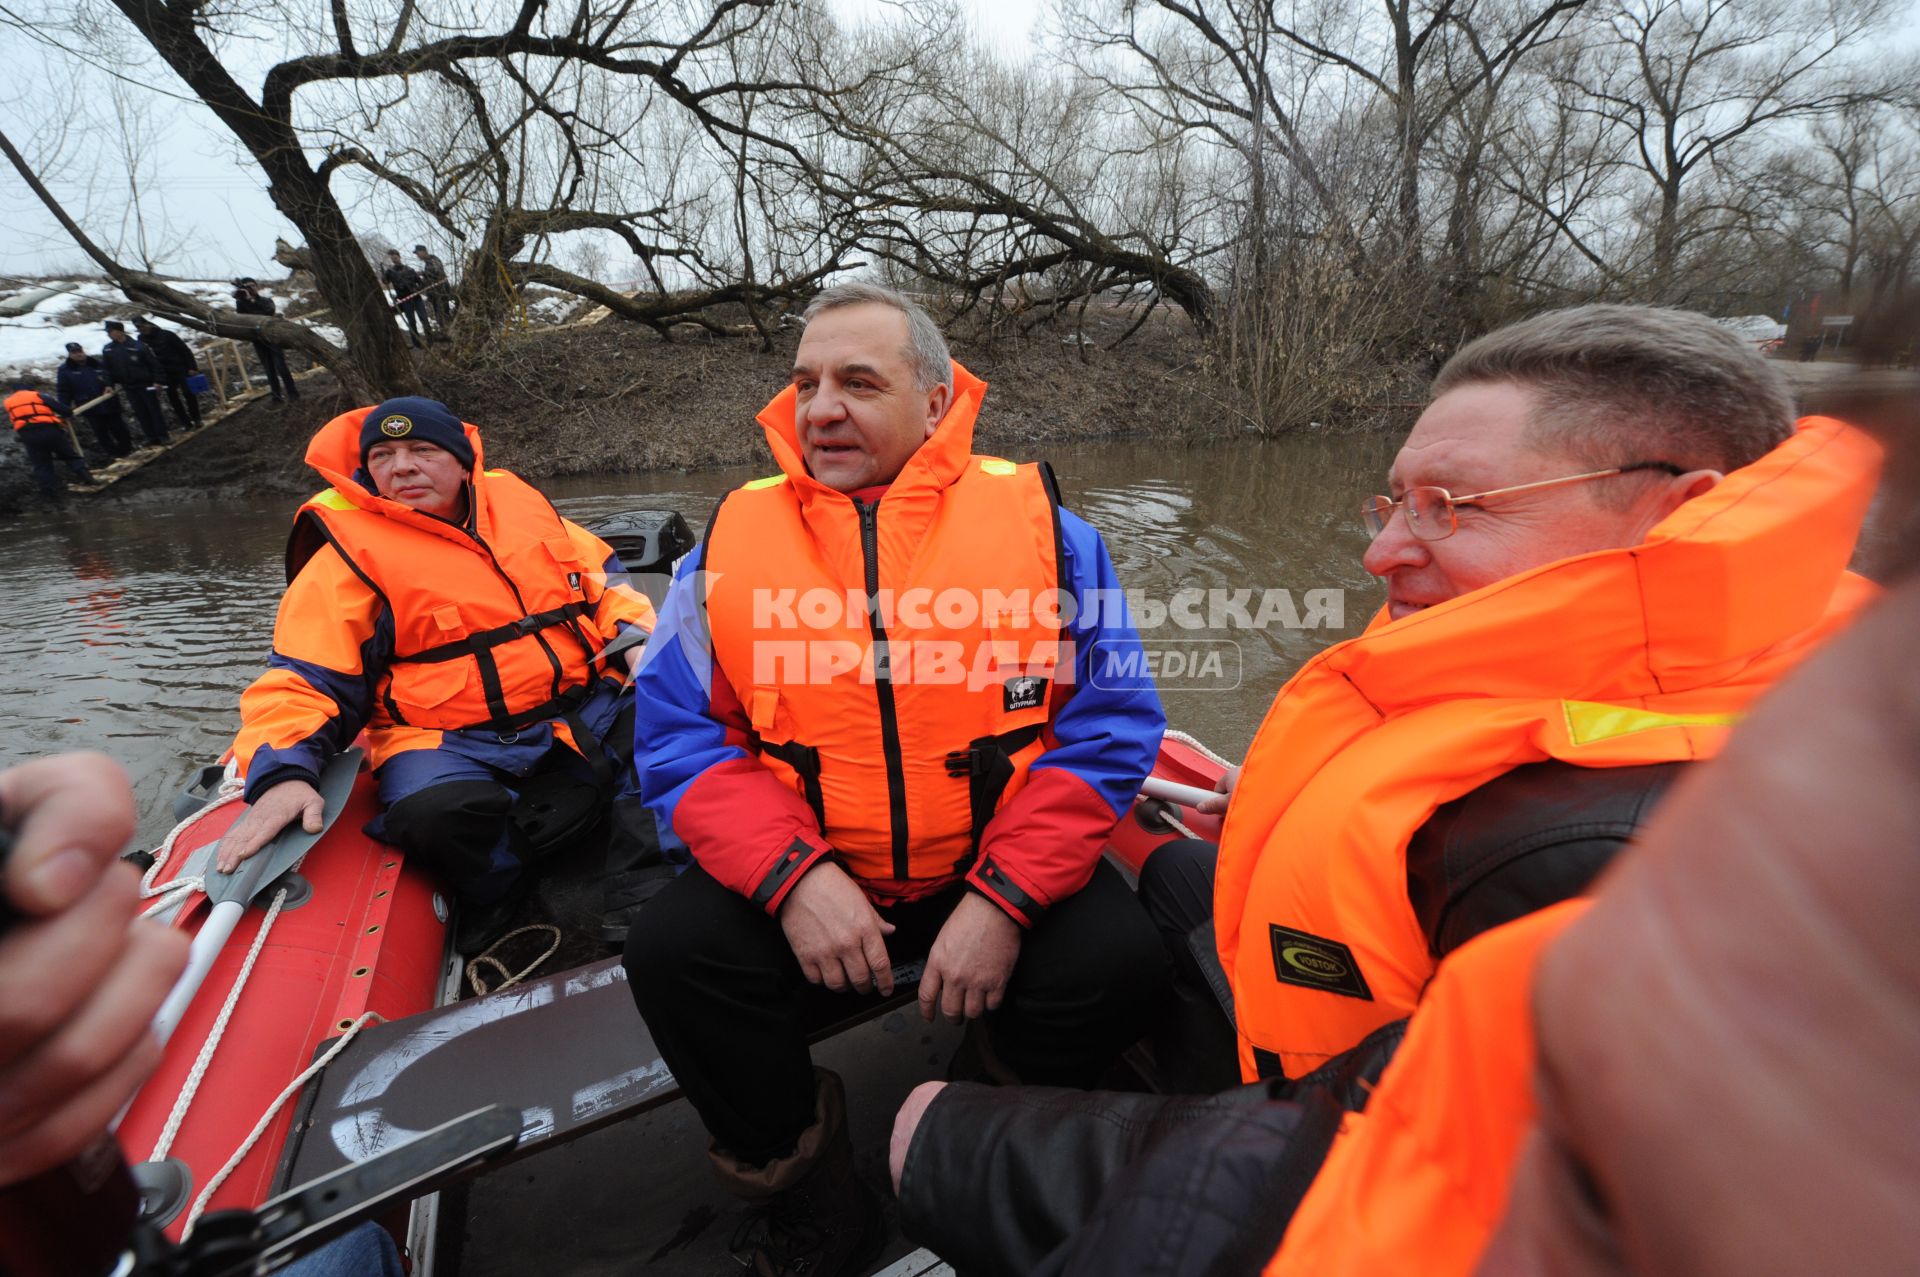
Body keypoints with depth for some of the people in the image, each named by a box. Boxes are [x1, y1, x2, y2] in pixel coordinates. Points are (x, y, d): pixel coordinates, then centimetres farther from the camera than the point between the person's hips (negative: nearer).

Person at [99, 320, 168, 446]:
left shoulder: (137, 346, -11)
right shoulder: (107, 350, 3)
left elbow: (154, 363, -9)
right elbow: (106, 369, 11)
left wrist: (157, 381, -13)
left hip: (146, 385, -5)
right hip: (129, 388, 5)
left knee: (154, 410, 2)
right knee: (141, 413, 7)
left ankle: (162, 437, 9)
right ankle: (152, 438, 12)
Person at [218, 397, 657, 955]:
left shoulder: (519, 499, 10)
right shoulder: (349, 553, -1)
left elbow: (600, 573, 17)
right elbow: (302, 677, -4)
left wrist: (636, 636, -2)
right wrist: (284, 773, -22)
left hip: (586, 705, 3)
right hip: (452, 738, -3)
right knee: (439, 814, -33)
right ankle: (501, 900, 2)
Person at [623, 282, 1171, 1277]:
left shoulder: (1039, 522, -4)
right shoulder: (733, 540, 0)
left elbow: (1109, 727, -6)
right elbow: (680, 740, -1)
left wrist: (1005, 896, -17)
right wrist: (791, 875, -18)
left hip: (999, 870, 0)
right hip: (801, 875, 2)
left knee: (1117, 955, -23)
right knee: (671, 950, -21)